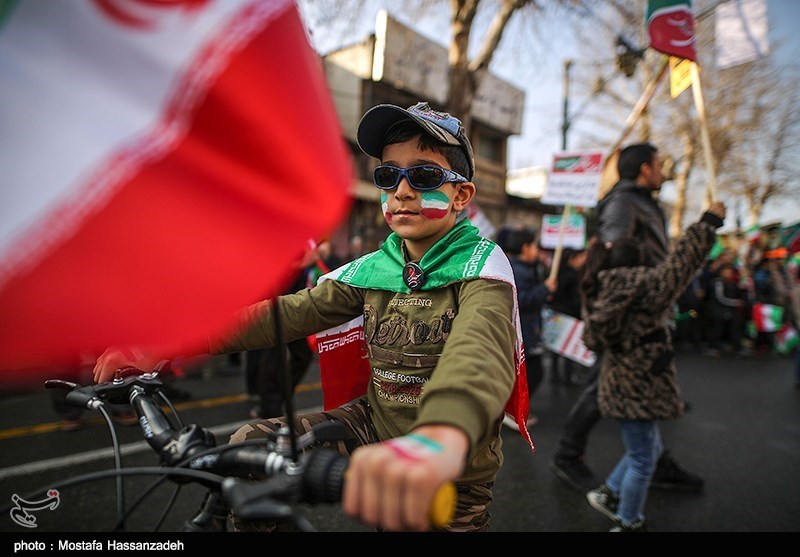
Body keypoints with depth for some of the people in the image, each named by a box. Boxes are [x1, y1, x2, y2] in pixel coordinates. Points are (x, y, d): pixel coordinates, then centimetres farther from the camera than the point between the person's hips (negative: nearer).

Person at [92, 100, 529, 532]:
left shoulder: (482, 264, -16)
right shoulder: (372, 269, -1)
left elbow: (481, 346, -38)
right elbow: (290, 312, -8)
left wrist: (441, 436, -61)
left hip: (453, 472, -3)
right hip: (374, 425, 4)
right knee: (249, 447, -5)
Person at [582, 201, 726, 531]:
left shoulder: (597, 293, 4)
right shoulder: (642, 285, -18)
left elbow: (592, 341, 8)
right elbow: (683, 262, -16)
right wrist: (709, 223, -8)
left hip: (619, 385, 9)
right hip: (639, 389, -9)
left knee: (649, 449, 26)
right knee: (642, 460, 9)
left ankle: (608, 494, 35)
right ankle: (628, 524, 25)